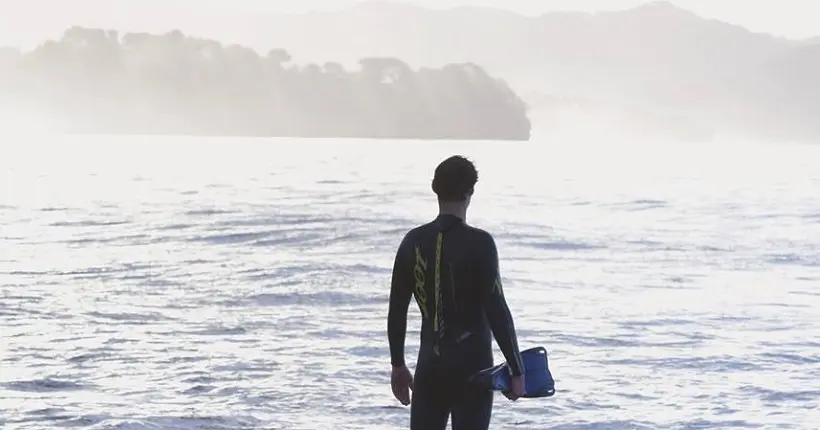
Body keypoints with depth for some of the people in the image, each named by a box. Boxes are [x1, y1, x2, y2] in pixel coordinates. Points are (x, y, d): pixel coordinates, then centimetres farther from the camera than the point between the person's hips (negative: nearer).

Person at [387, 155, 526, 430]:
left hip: (430, 368, 4)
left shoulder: (414, 241, 3)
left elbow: (396, 309, 8)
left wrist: (398, 365, 18)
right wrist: (517, 370, -9)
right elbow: (497, 310, -15)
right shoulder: (479, 244, -12)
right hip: (472, 367, -4)